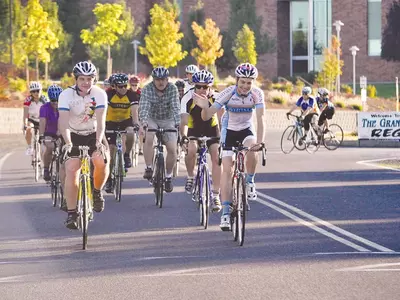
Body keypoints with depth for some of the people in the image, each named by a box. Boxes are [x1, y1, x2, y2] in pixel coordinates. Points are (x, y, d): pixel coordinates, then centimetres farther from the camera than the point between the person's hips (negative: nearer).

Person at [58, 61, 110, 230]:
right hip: (74, 136, 0)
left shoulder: (99, 94, -16)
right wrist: (68, 143, -45)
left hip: (94, 135, 0)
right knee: (71, 169, -18)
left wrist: (98, 141, -41)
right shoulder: (66, 95, -18)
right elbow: (64, 121, -29)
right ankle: (71, 213, -10)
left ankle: (97, 192, 1)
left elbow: (100, 121, -25)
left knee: (102, 161, -27)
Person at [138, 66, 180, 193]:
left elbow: (176, 107, -24)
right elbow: (143, 107, -28)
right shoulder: (147, 90, -16)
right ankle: (148, 168, -20)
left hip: (168, 120, 1)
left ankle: (168, 176, 8)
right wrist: (143, 121, -47)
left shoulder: (173, 89, -15)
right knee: (148, 138, -31)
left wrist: (178, 123, -40)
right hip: (151, 119, -1)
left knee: (172, 149, -10)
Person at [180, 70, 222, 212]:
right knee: (191, 150, -29)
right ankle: (190, 177, -1)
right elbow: (184, 120, -32)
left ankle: (215, 195, -11)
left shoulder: (215, 98, -21)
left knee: (217, 158, -17)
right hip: (194, 130, 0)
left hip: (212, 129, 0)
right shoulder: (188, 99, -24)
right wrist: (183, 137, -49)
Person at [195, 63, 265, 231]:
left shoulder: (257, 94, -21)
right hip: (229, 131, -1)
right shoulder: (228, 93, -24)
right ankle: (226, 212, -8)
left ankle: (250, 182, -5)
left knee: (252, 151, -32)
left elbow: (260, 118, -28)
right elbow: (207, 117, -26)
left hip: (246, 130, 1)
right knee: (227, 170, -11)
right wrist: (205, 108, -50)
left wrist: (260, 141, -43)